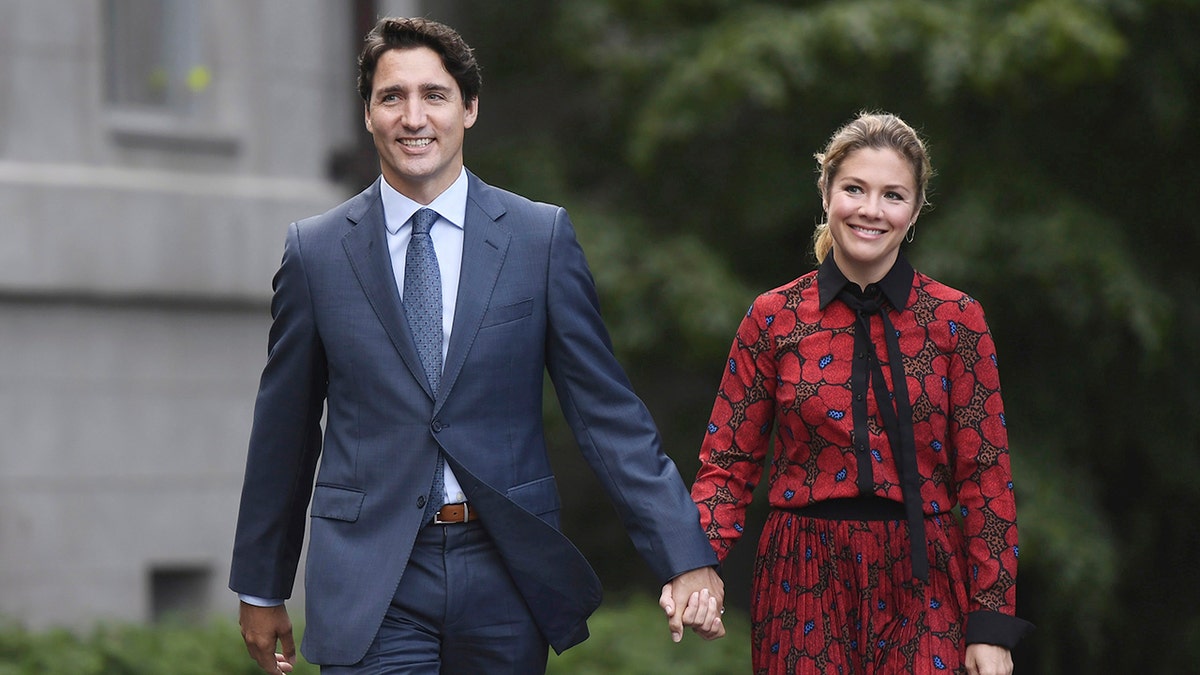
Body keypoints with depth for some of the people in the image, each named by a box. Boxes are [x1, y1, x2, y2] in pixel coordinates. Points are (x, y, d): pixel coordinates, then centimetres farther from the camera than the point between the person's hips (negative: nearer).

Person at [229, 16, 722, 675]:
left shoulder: (542, 238, 3)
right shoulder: (315, 251, 4)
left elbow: (607, 411, 2)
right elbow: (283, 429, 11)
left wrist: (684, 557, -5)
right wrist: (261, 588, 15)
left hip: (506, 573, 1)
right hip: (371, 588, -1)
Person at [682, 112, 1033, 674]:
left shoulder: (956, 320, 0)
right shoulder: (774, 318, 2)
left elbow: (985, 476, 0)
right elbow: (728, 465, 4)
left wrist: (991, 624, -5)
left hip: (920, 585, 0)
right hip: (806, 585, 1)